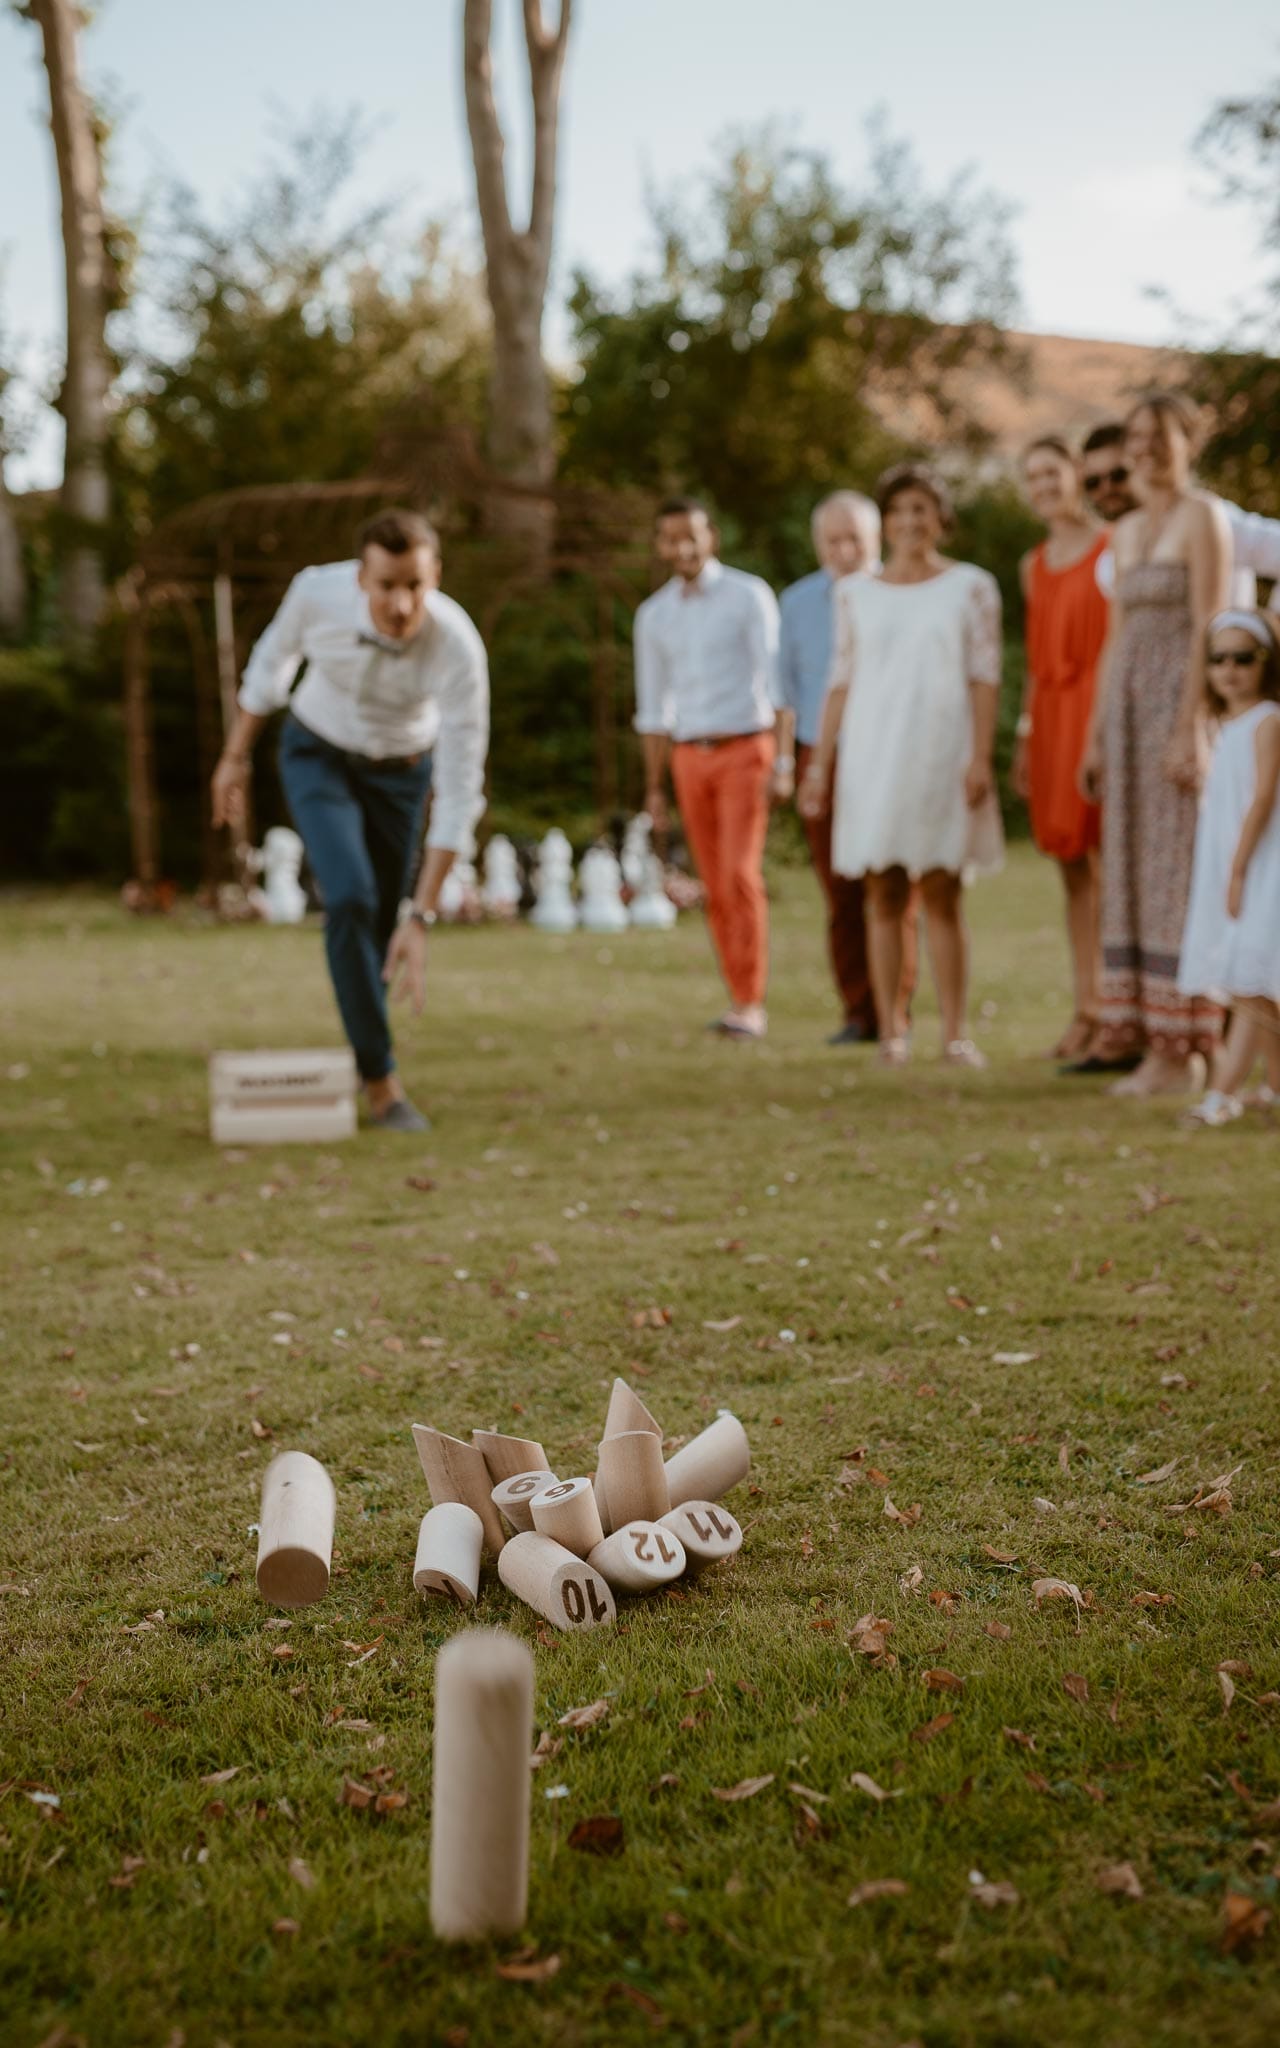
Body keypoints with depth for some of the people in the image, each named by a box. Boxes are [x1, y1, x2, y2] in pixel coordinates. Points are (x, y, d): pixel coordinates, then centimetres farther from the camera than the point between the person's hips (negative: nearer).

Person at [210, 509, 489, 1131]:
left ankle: (360, 1055, 41)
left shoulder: (459, 649, -36)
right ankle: (380, 1078, -9)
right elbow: (275, 655, -7)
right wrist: (234, 757, 3)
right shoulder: (318, 590, -32)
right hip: (317, 756, -1)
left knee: (381, 923, 11)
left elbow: (459, 793, -33)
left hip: (399, 770, 1)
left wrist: (420, 918, -35)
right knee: (351, 900, -22)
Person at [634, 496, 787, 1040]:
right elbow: (653, 709, 14)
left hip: (746, 753, -5)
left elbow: (778, 682, -8)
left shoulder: (749, 595, -5)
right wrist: (654, 790, 12)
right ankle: (742, 1002, 11)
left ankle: (750, 1006, -14)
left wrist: (784, 762, -16)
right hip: (690, 759, 5)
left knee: (741, 875, -16)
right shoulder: (653, 615, 9)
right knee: (715, 887, 4)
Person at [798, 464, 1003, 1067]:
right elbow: (841, 682, 10)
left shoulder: (970, 587, 5)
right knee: (883, 896, 1)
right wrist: (820, 762, 5)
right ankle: (890, 1031, 4)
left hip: (940, 755, -2)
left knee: (942, 896, -2)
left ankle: (954, 1032, 0)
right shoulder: (855, 593, 10)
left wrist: (981, 757, -8)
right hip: (873, 755, 2)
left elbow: (985, 678, 1)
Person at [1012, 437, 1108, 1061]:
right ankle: (1086, 1010, 11)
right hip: (1052, 719, 6)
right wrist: (1024, 736, 16)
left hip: (1100, 712, -6)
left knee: (1107, 865, -8)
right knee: (1073, 869, 7)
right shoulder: (1034, 566, 17)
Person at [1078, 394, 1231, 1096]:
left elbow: (1208, 629, -14)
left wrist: (1188, 730, -21)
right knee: (1133, 872, 7)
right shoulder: (1128, 530, 17)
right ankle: (1149, 1038, 13)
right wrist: (1096, 737, 14)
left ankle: (1180, 1051, -3)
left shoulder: (1203, 517, -6)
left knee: (1177, 873, -7)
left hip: (1182, 698, -8)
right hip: (1129, 704, 8)